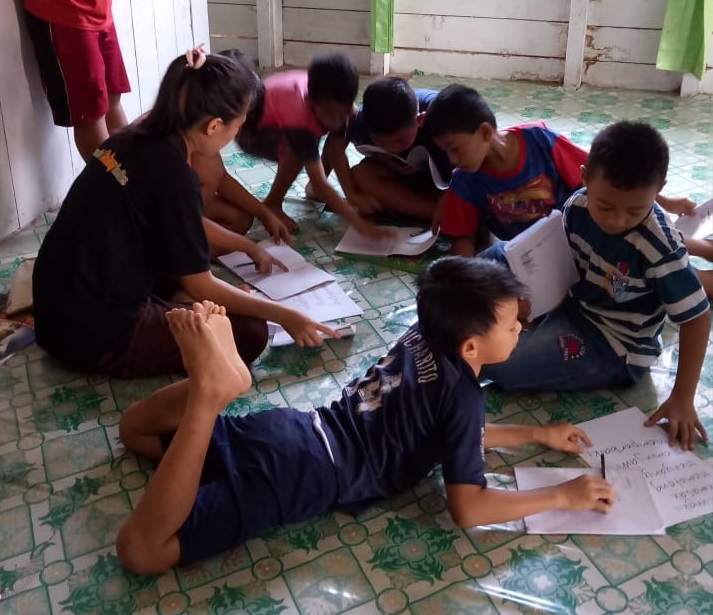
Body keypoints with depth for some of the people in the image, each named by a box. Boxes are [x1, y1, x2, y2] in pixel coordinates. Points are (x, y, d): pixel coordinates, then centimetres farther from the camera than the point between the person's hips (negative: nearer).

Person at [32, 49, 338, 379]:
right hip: (94, 333, -9)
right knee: (250, 333, -6)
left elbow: (185, 225, 18)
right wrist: (284, 316, -7)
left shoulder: (136, 139, 1)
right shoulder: (172, 173, -24)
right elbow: (200, 287, -14)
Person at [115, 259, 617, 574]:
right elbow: (468, 509, -9)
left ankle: (210, 384, -6)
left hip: (291, 431, 7)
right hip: (306, 474, -7)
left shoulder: (424, 339, 13)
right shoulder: (464, 395, -10)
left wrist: (537, 434, 26)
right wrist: (564, 496, 1)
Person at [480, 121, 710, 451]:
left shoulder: (660, 247, -30)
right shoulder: (578, 205, -15)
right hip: (573, 304, 6)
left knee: (496, 360, -20)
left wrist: (682, 397, -21)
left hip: (615, 349, -6)